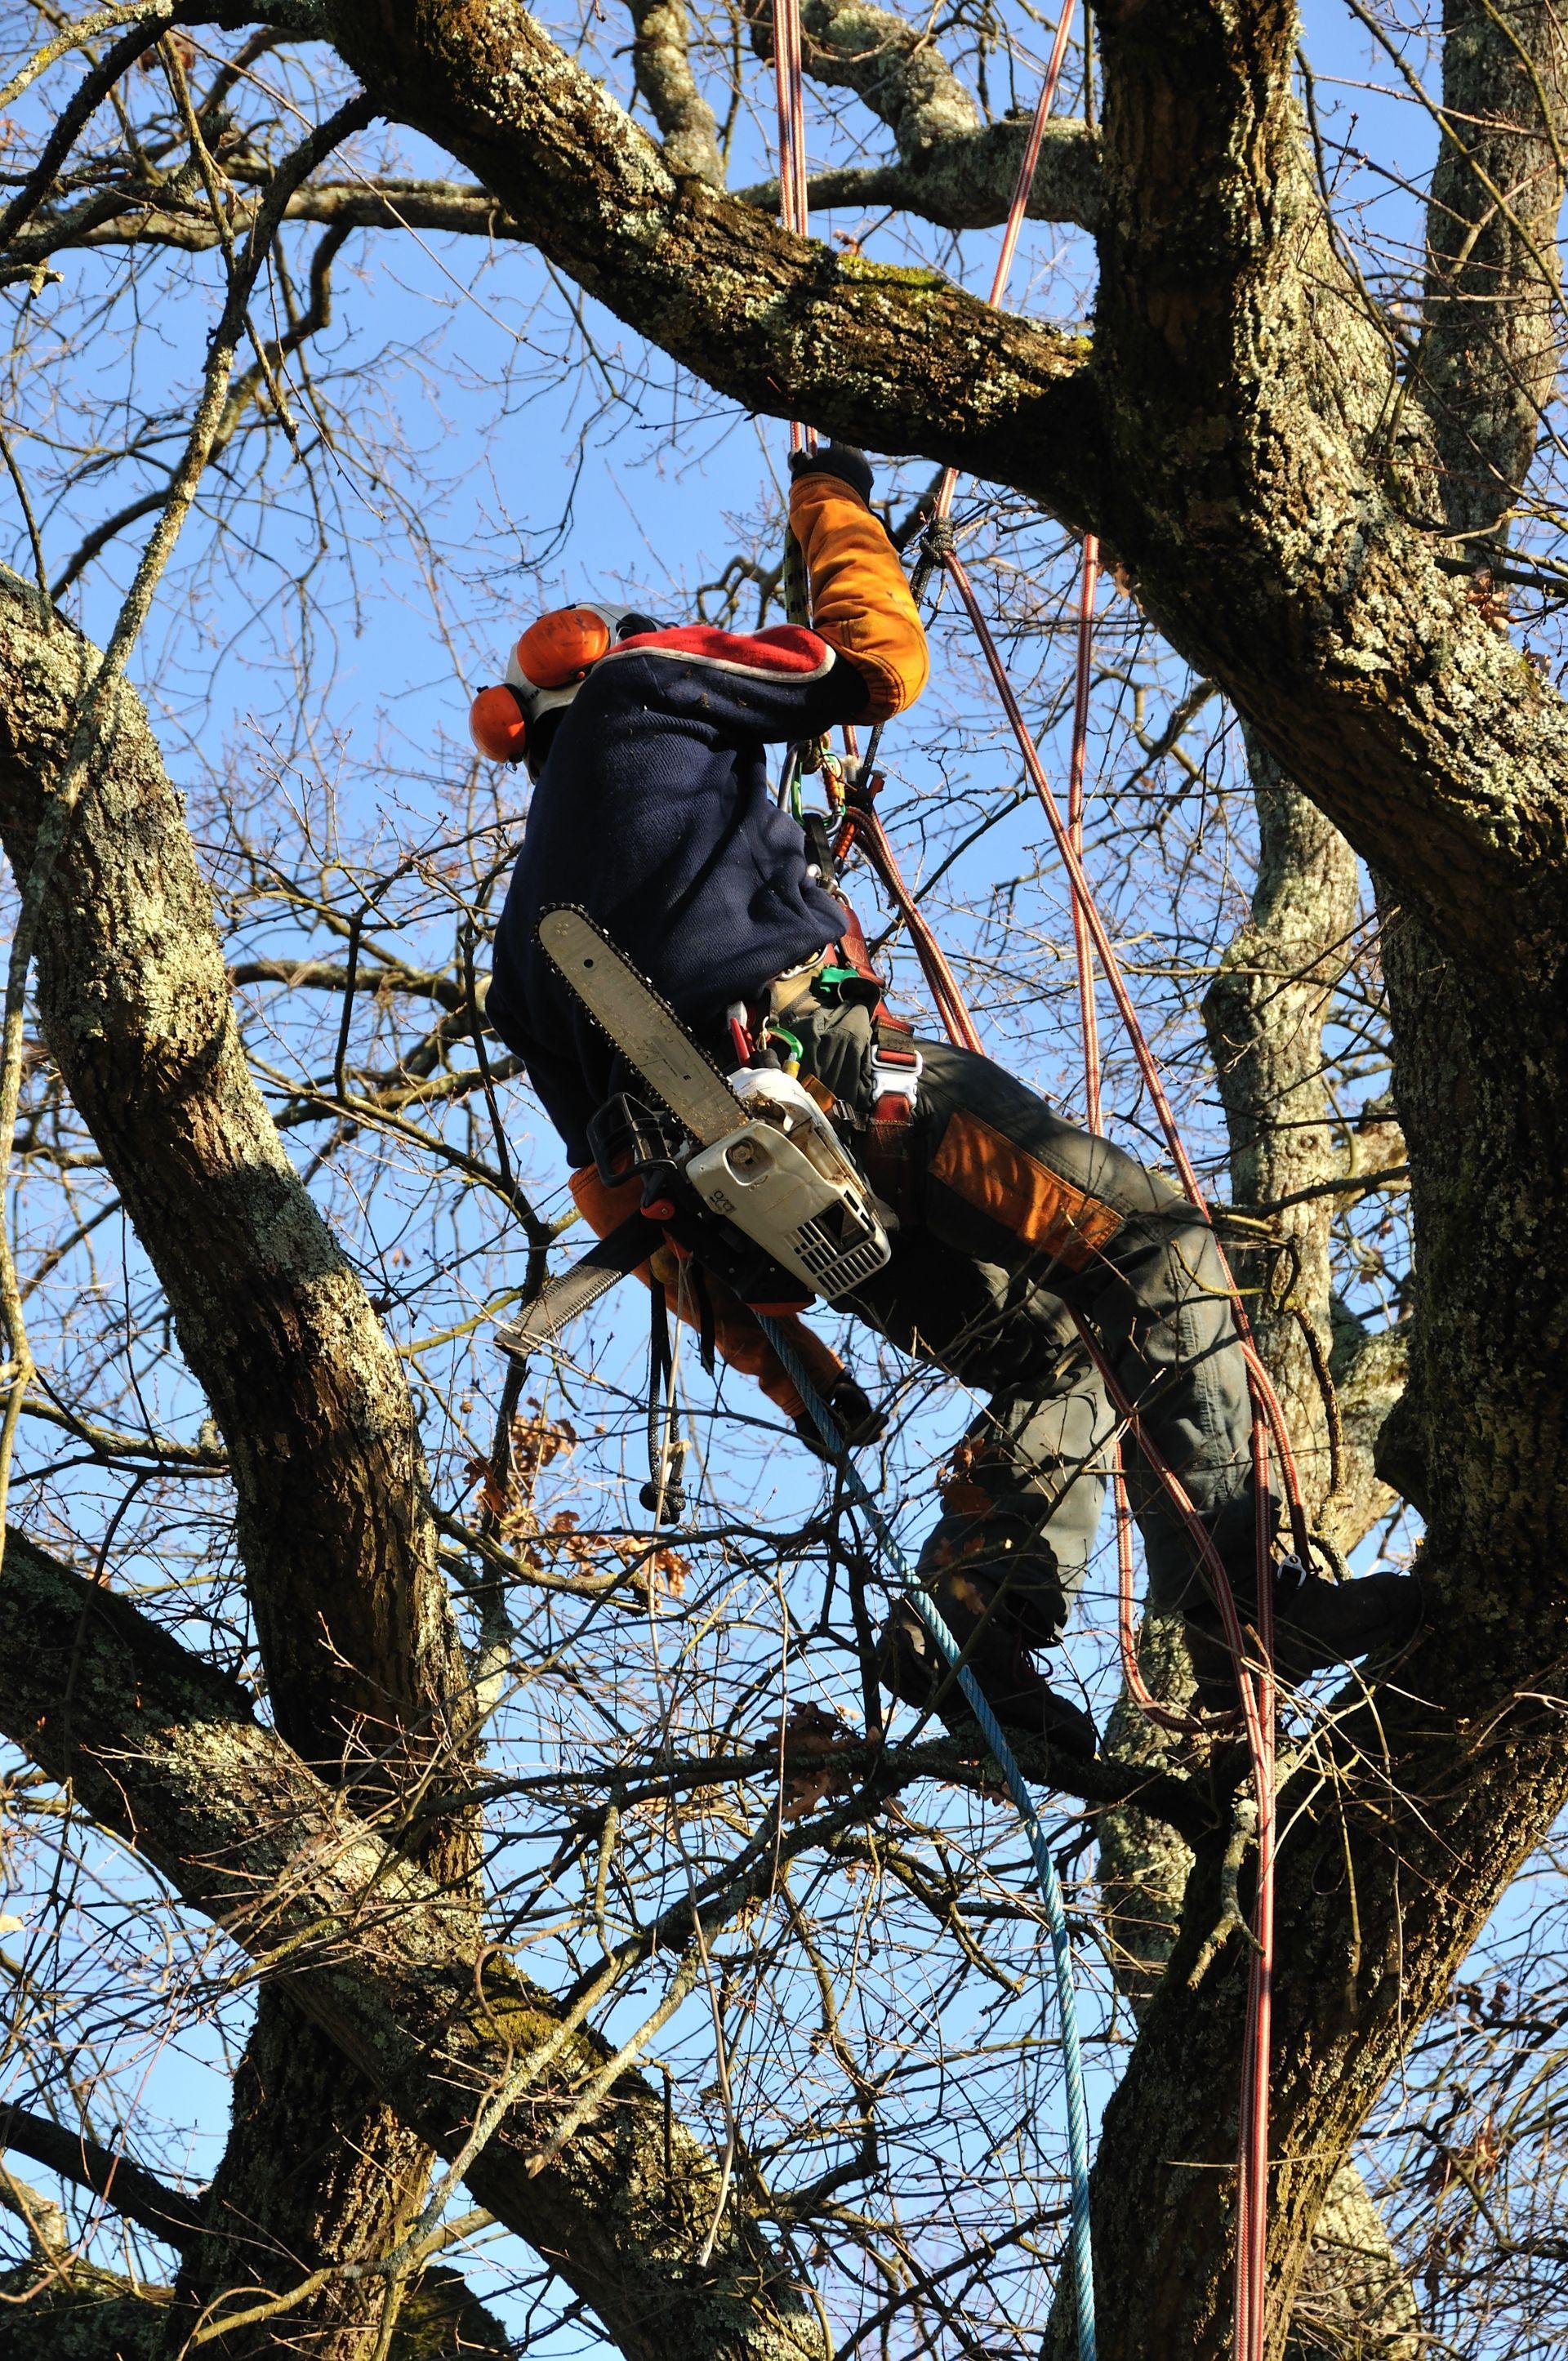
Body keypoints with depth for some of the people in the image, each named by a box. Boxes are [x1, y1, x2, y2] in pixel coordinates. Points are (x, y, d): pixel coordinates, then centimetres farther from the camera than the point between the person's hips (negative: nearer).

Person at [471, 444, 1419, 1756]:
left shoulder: (525, 943, 33)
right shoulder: (630, 693, 19)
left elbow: (618, 1192, 27)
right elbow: (879, 658, 17)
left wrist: (778, 1362, 25)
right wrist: (833, 502, 36)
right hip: (828, 1058, -7)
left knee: (1054, 1350, 15)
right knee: (1153, 1251, -11)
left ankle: (970, 1621, -7)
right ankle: (1232, 1602, -26)